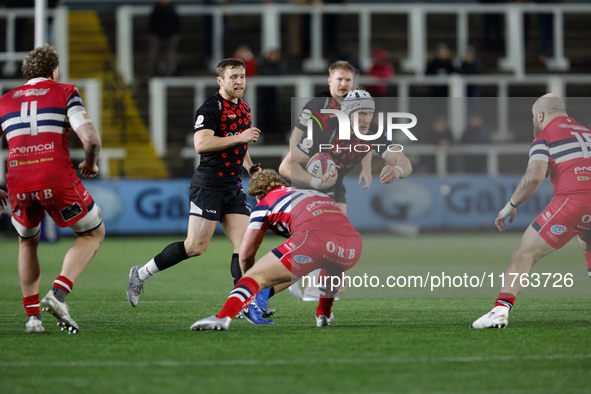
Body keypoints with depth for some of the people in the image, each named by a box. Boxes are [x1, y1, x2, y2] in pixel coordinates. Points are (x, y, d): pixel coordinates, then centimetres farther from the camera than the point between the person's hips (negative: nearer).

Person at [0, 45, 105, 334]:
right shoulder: (65, 93, 8)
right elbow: (90, 138, -6)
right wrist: (91, 163, 15)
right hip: (57, 179, -3)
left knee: (27, 243, 30)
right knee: (93, 234, 19)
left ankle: (32, 315, 20)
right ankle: (58, 294, -2)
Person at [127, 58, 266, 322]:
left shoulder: (244, 109, 17)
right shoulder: (210, 108, -11)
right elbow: (201, 144, -24)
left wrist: (249, 166, 16)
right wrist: (239, 137, -23)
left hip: (233, 186, 8)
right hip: (208, 184, -8)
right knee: (196, 246, -10)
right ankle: (141, 274, 4)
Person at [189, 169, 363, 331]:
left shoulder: (265, 203, 23)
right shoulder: (313, 193, 41)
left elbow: (246, 255, 22)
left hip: (315, 238, -6)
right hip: (352, 246, 6)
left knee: (256, 276, -1)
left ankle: (222, 317, -24)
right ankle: (324, 314, 41)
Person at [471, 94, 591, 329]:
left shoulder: (545, 137, 7)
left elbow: (534, 177, -9)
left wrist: (511, 205, 2)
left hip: (571, 201, -6)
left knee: (524, 254, -1)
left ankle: (501, 309, -14)